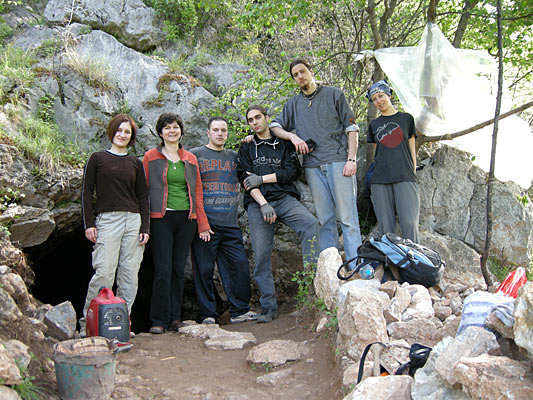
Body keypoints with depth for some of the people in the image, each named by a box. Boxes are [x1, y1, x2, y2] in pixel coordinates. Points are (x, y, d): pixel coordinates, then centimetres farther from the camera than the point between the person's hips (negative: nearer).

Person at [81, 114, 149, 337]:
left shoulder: (135, 163, 15)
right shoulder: (97, 158, 9)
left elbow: (143, 197, 14)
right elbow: (86, 192, 5)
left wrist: (145, 227, 5)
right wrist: (89, 223, -4)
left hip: (133, 220, 3)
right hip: (107, 220, -3)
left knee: (130, 274, 0)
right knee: (104, 272, -12)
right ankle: (88, 323, -1)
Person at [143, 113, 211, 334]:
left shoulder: (190, 159, 15)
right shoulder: (151, 157, 5)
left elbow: (197, 192, 15)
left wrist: (203, 224, 10)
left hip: (186, 218, 3)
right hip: (161, 218, -3)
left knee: (179, 269, 6)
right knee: (163, 270, -7)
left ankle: (175, 317, 15)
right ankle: (159, 320, 2)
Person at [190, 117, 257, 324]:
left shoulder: (234, 156, 18)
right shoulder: (195, 155, 7)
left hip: (230, 223, 4)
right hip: (204, 222, -3)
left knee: (240, 265, -1)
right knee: (204, 269, 0)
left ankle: (239, 311, 11)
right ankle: (208, 314, 10)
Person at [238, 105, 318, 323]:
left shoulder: (284, 144, 17)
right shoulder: (246, 148, 17)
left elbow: (292, 170, 3)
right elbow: (246, 180, 4)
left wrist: (262, 178, -5)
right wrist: (263, 204, -10)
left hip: (285, 198, 0)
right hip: (257, 203, 0)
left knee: (310, 224, -29)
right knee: (261, 256, -5)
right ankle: (268, 307, 2)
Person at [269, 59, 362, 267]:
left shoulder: (334, 94, 9)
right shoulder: (293, 103, 19)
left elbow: (351, 128, 6)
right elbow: (275, 126, 16)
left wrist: (351, 159, -5)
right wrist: (292, 136, -3)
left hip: (338, 161, -3)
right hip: (313, 166, 3)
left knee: (347, 216, -7)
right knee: (324, 219, 4)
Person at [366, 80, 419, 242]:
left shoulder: (406, 118, 13)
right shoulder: (374, 125, 17)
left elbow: (412, 150, 12)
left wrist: (413, 174, 5)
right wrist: (378, 172, 11)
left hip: (404, 178, -2)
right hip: (380, 180, 2)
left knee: (409, 224, -14)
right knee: (386, 227, -2)